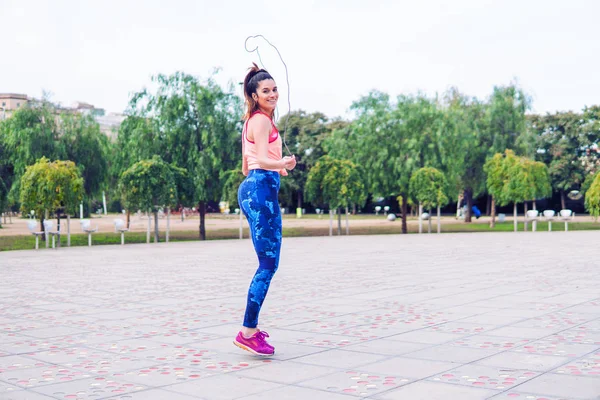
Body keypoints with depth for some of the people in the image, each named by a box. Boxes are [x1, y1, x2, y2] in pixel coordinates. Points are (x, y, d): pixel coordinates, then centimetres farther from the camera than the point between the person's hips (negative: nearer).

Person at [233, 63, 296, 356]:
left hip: (253, 188, 11)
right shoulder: (261, 120, -9)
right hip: (261, 190, -11)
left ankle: (251, 326, 20)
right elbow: (262, 159, -24)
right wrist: (281, 163, -41)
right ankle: (247, 333, -12)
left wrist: (278, 168, 37)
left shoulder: (255, 120, 21)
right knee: (268, 263, -12)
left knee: (268, 263, 14)